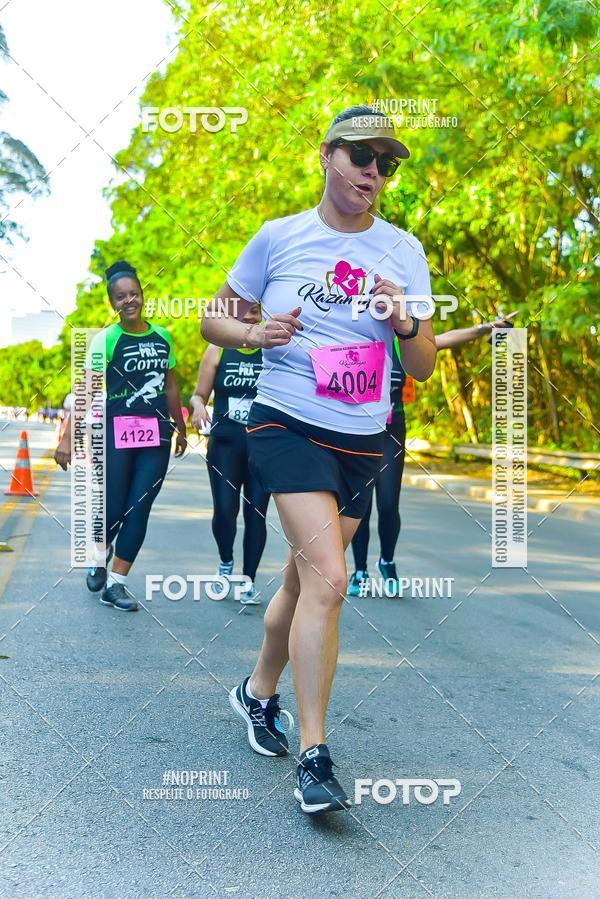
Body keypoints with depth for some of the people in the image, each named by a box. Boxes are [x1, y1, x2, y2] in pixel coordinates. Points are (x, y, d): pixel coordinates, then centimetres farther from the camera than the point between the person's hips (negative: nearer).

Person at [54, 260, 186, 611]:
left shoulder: (162, 337, 8)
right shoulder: (106, 339, -6)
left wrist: (181, 429, 22)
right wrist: (68, 438, -18)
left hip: (156, 434, 4)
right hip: (116, 431, -4)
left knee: (139, 509, 1)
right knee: (114, 508, -2)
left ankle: (115, 583, 12)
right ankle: (101, 553, 33)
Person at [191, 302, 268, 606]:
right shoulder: (217, 350, 4)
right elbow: (199, 394, 7)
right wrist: (198, 406, -15)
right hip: (225, 443, 0)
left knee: (256, 512, 0)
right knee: (224, 509, -7)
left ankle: (248, 581, 13)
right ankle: (225, 562, 23)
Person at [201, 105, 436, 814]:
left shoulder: (403, 251, 6)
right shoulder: (280, 238, 0)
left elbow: (423, 367, 8)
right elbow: (214, 319, 8)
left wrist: (402, 322, -13)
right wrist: (255, 332, -13)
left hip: (363, 441, 4)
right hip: (289, 426, -4)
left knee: (305, 579, 16)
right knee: (328, 579, -19)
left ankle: (258, 692, 41)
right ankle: (314, 757, -9)